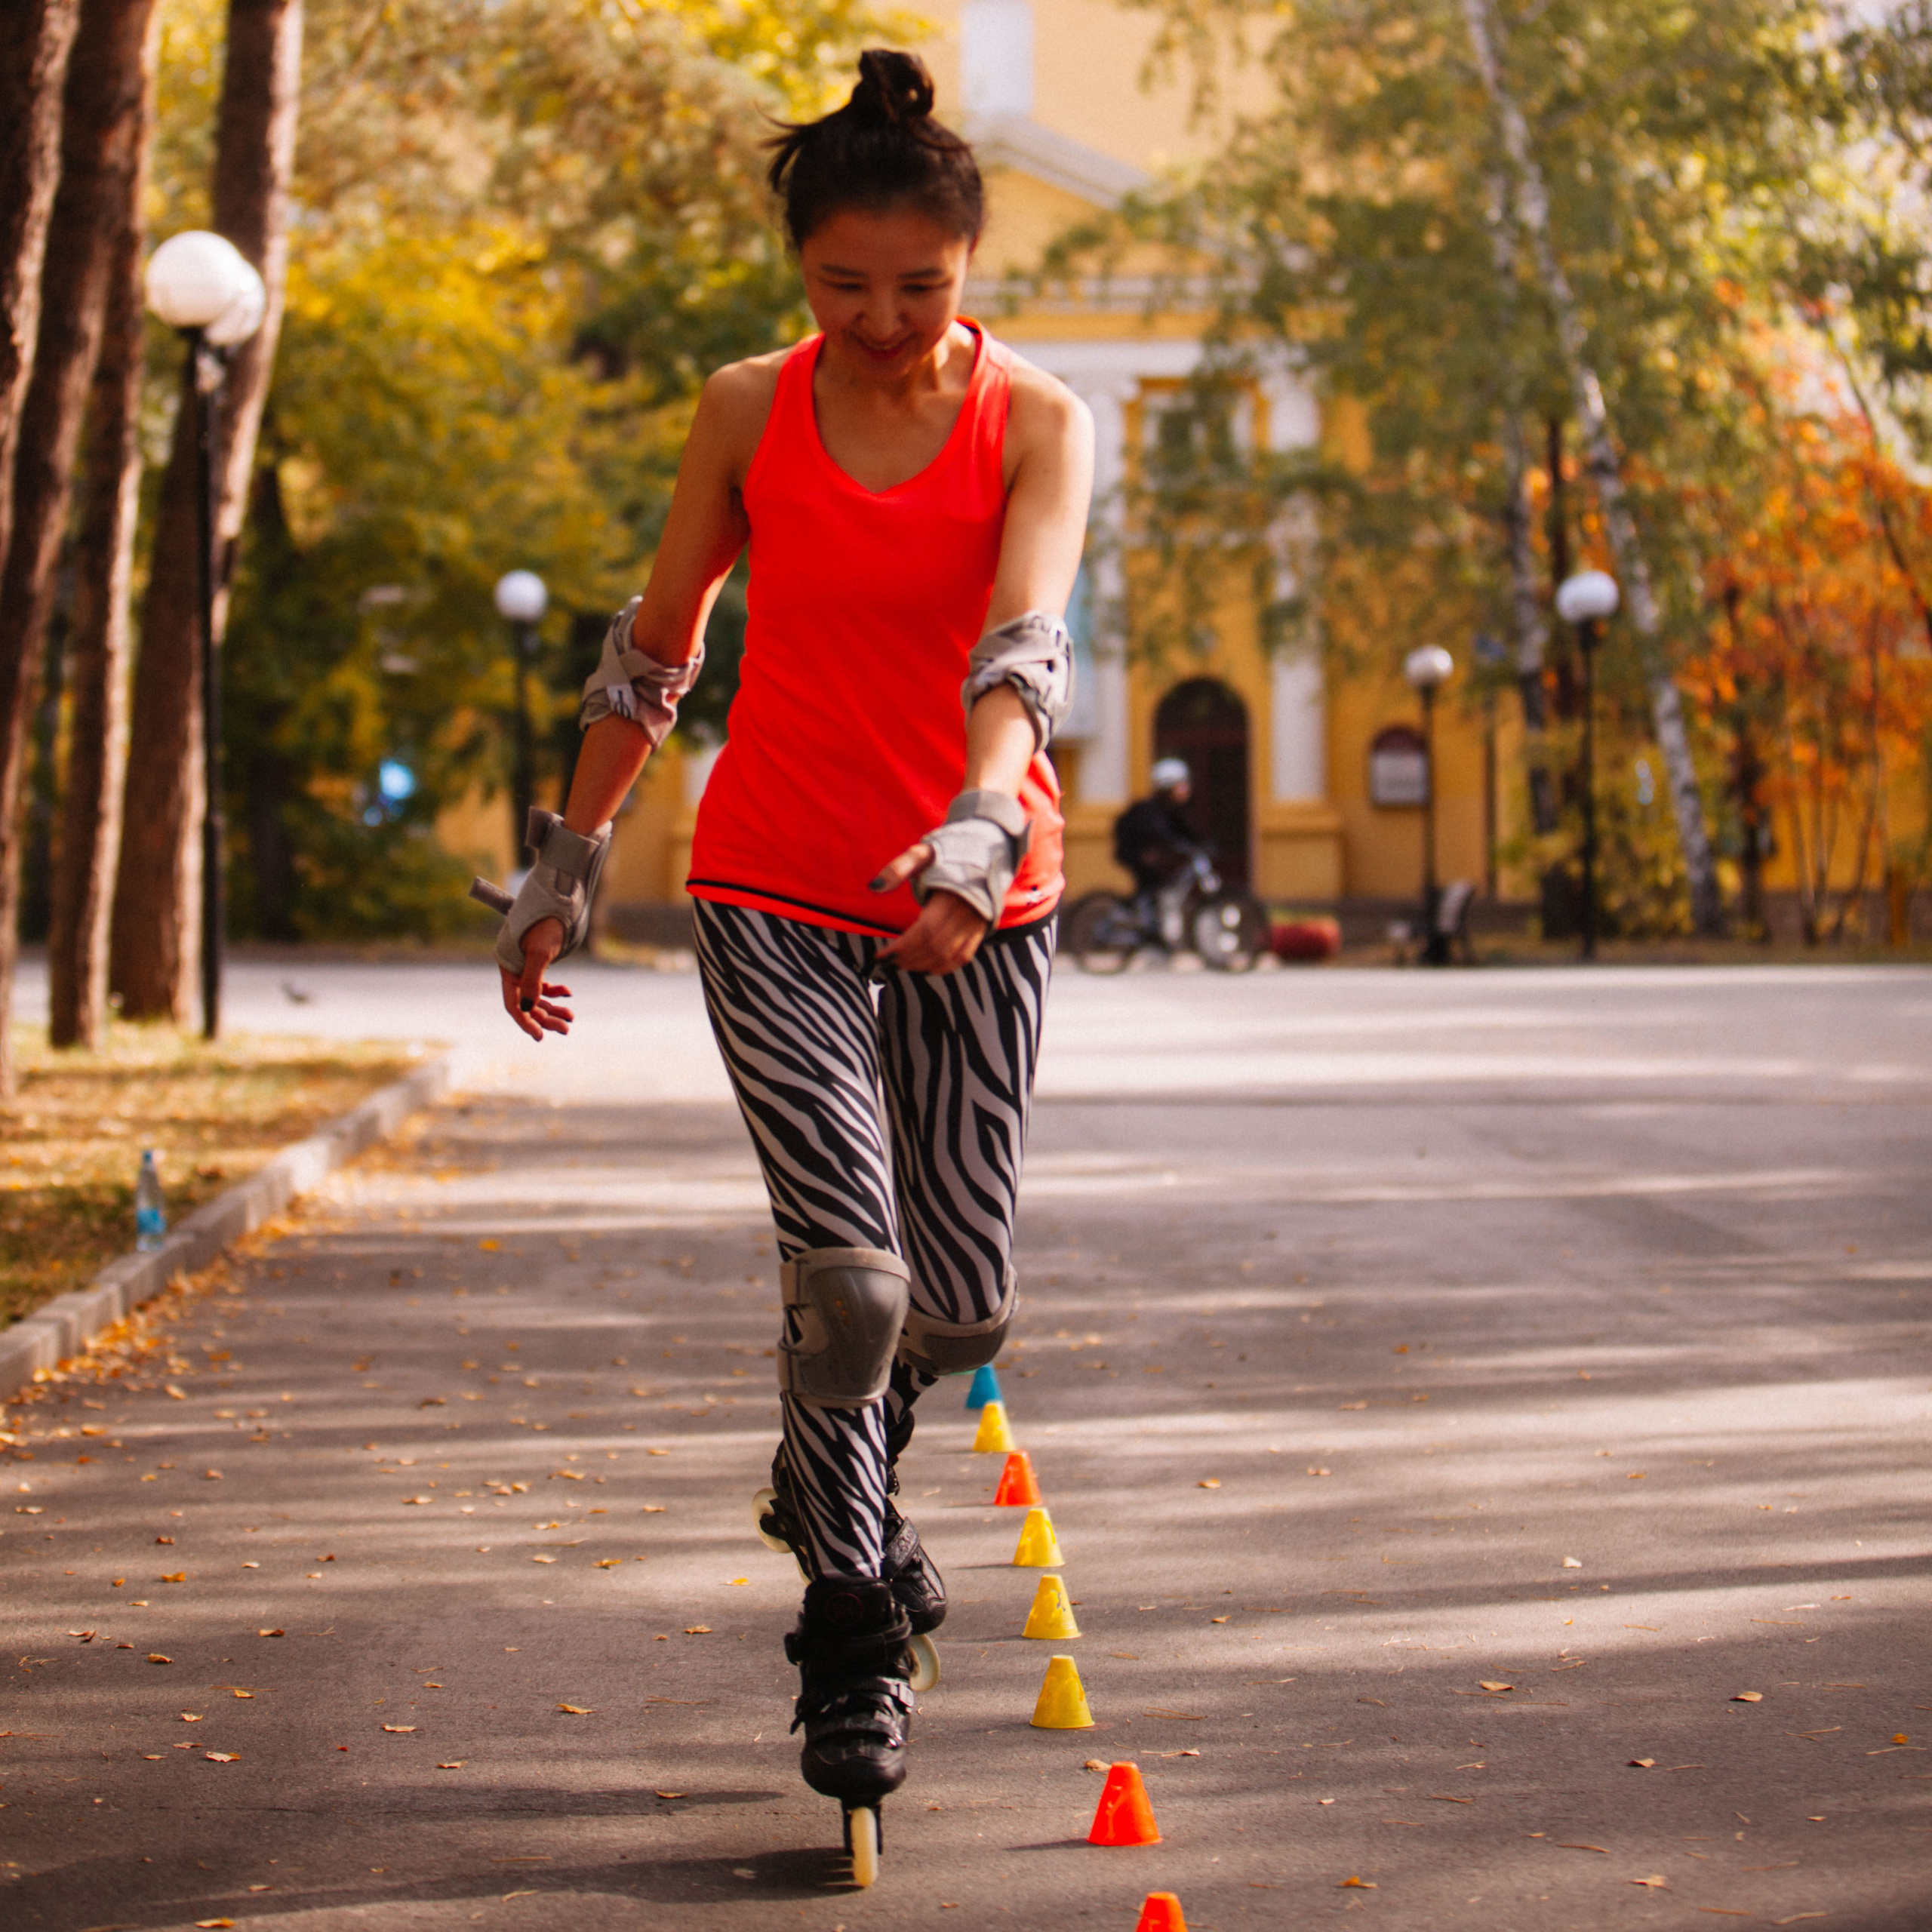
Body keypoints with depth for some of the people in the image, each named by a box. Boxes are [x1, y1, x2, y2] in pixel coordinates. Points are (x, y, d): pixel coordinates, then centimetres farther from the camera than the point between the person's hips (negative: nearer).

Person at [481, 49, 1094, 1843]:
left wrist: (980, 825, -40)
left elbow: (1022, 639, -22)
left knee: (959, 1296, 6)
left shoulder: (1038, 422, -5)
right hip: (774, 888, 0)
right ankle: (850, 1629, 4)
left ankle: (833, 1469, 40)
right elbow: (654, 651, 9)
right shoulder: (748, 411, 0)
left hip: (974, 893, 1)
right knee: (847, 1273, -15)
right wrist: (566, 865, 10)